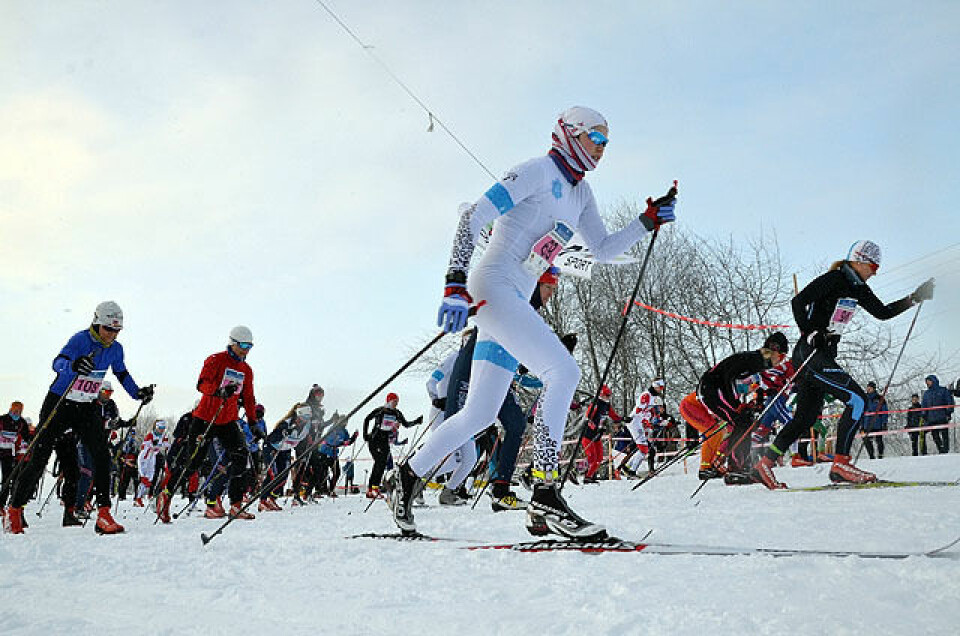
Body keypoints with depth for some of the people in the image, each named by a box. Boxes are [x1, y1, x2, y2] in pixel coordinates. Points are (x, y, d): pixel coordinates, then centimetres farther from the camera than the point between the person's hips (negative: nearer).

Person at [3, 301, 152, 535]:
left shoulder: (115, 349, 0)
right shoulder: (81, 339, -18)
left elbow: (122, 375, 18)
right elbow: (58, 363, -34)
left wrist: (138, 393, 3)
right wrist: (73, 365, -56)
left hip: (86, 409, 5)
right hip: (59, 404, -5)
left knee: (102, 455, -13)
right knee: (39, 459, -1)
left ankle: (103, 515, -13)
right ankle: (15, 509, 18)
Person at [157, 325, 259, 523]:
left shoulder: (246, 370, 12)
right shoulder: (216, 360, -7)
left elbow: (248, 399, 19)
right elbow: (202, 384, -21)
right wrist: (220, 391, -39)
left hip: (228, 421, 5)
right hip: (205, 418, -5)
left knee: (240, 456, -13)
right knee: (192, 460, 0)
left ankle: (236, 505, -10)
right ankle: (166, 495, 21)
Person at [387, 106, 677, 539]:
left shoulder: (580, 192, 20)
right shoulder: (539, 170, -6)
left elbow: (603, 250, 25)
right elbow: (474, 216, -14)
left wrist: (646, 223, 10)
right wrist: (455, 284, -23)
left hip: (516, 300, 9)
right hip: (493, 286, -9)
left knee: (480, 415, 9)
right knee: (564, 371, -23)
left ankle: (409, 474, 24)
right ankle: (545, 494, -23)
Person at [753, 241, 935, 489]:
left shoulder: (857, 287, 15)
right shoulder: (832, 280, -12)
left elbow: (882, 312, 23)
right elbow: (797, 302, -18)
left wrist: (914, 299, 16)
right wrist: (810, 333, -22)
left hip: (824, 355, 10)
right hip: (810, 354, -10)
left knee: (806, 417, 11)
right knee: (857, 399, -14)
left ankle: (766, 462, 15)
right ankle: (840, 463, -13)